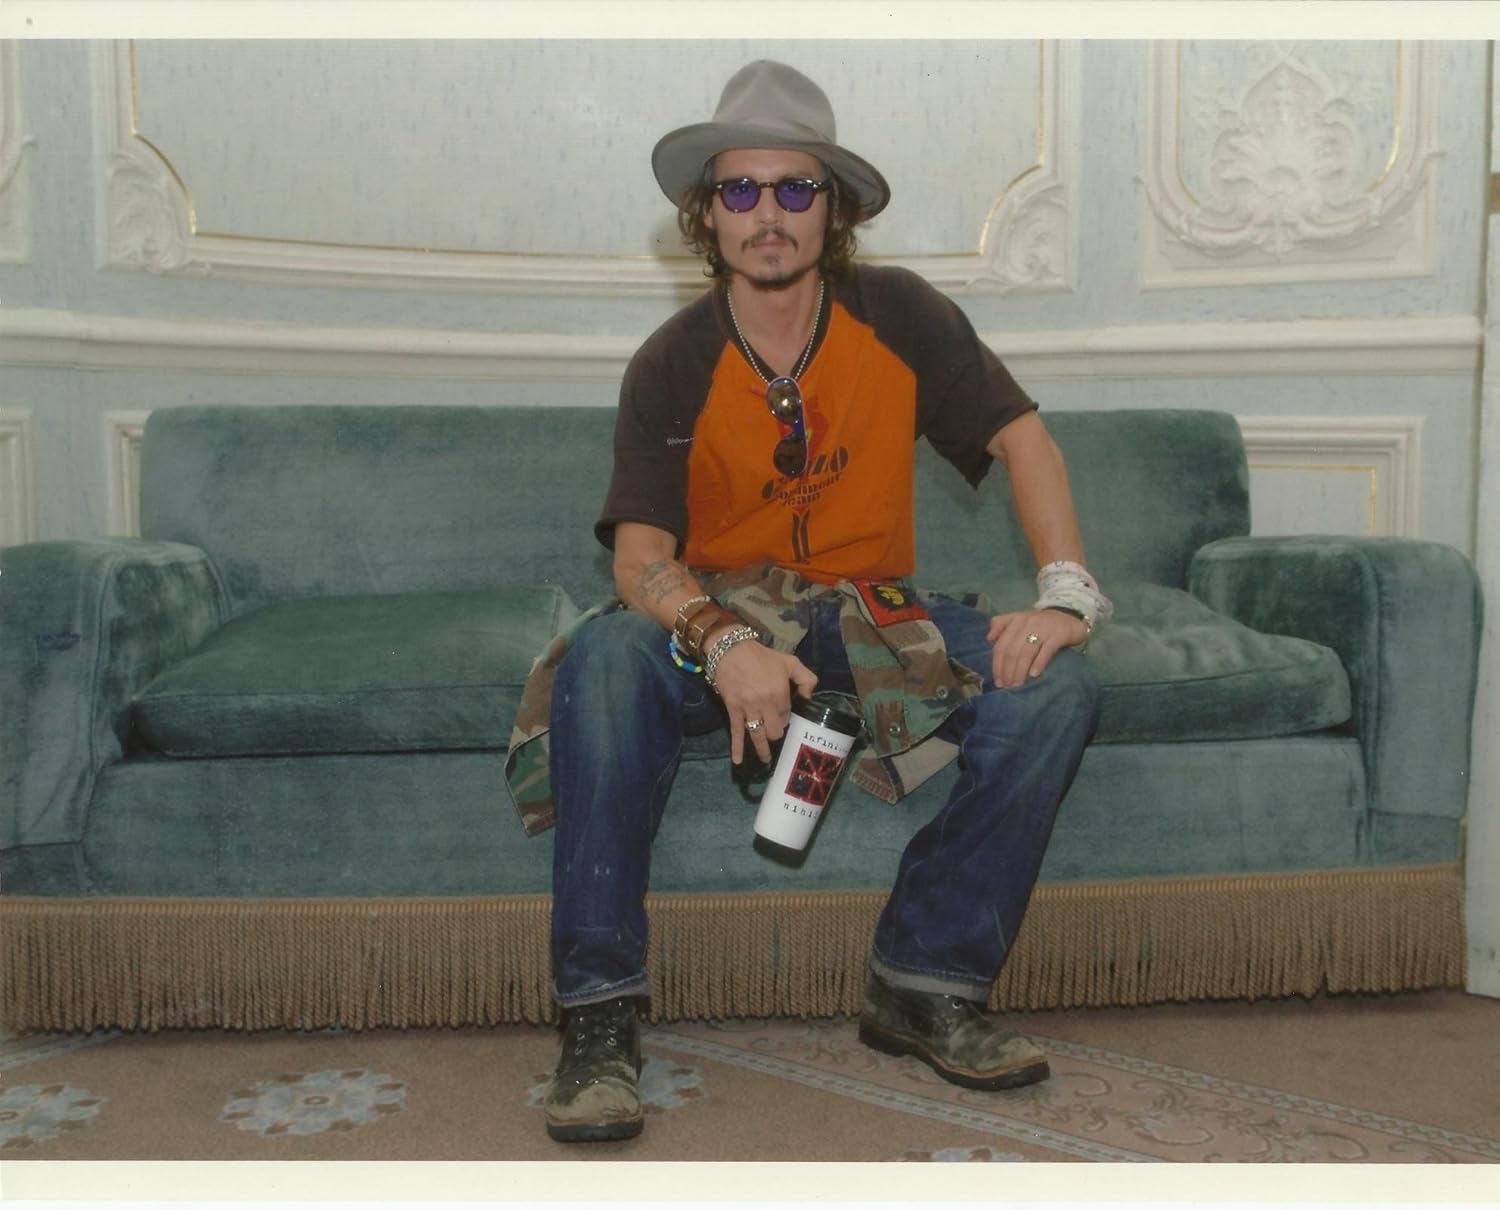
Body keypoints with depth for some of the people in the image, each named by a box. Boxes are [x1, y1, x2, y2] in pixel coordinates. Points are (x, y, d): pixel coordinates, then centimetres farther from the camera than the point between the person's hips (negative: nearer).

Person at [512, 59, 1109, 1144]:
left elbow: (1021, 438, -2)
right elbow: (641, 556, -16)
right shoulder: (673, 366, -7)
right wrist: (725, 645, -38)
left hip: (874, 608, 2)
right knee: (605, 660, -34)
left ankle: (928, 984, -13)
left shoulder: (898, 315, -4)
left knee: (1055, 687, -24)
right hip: (720, 609, -1)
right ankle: (601, 1016, -28)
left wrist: (1066, 594, -18)